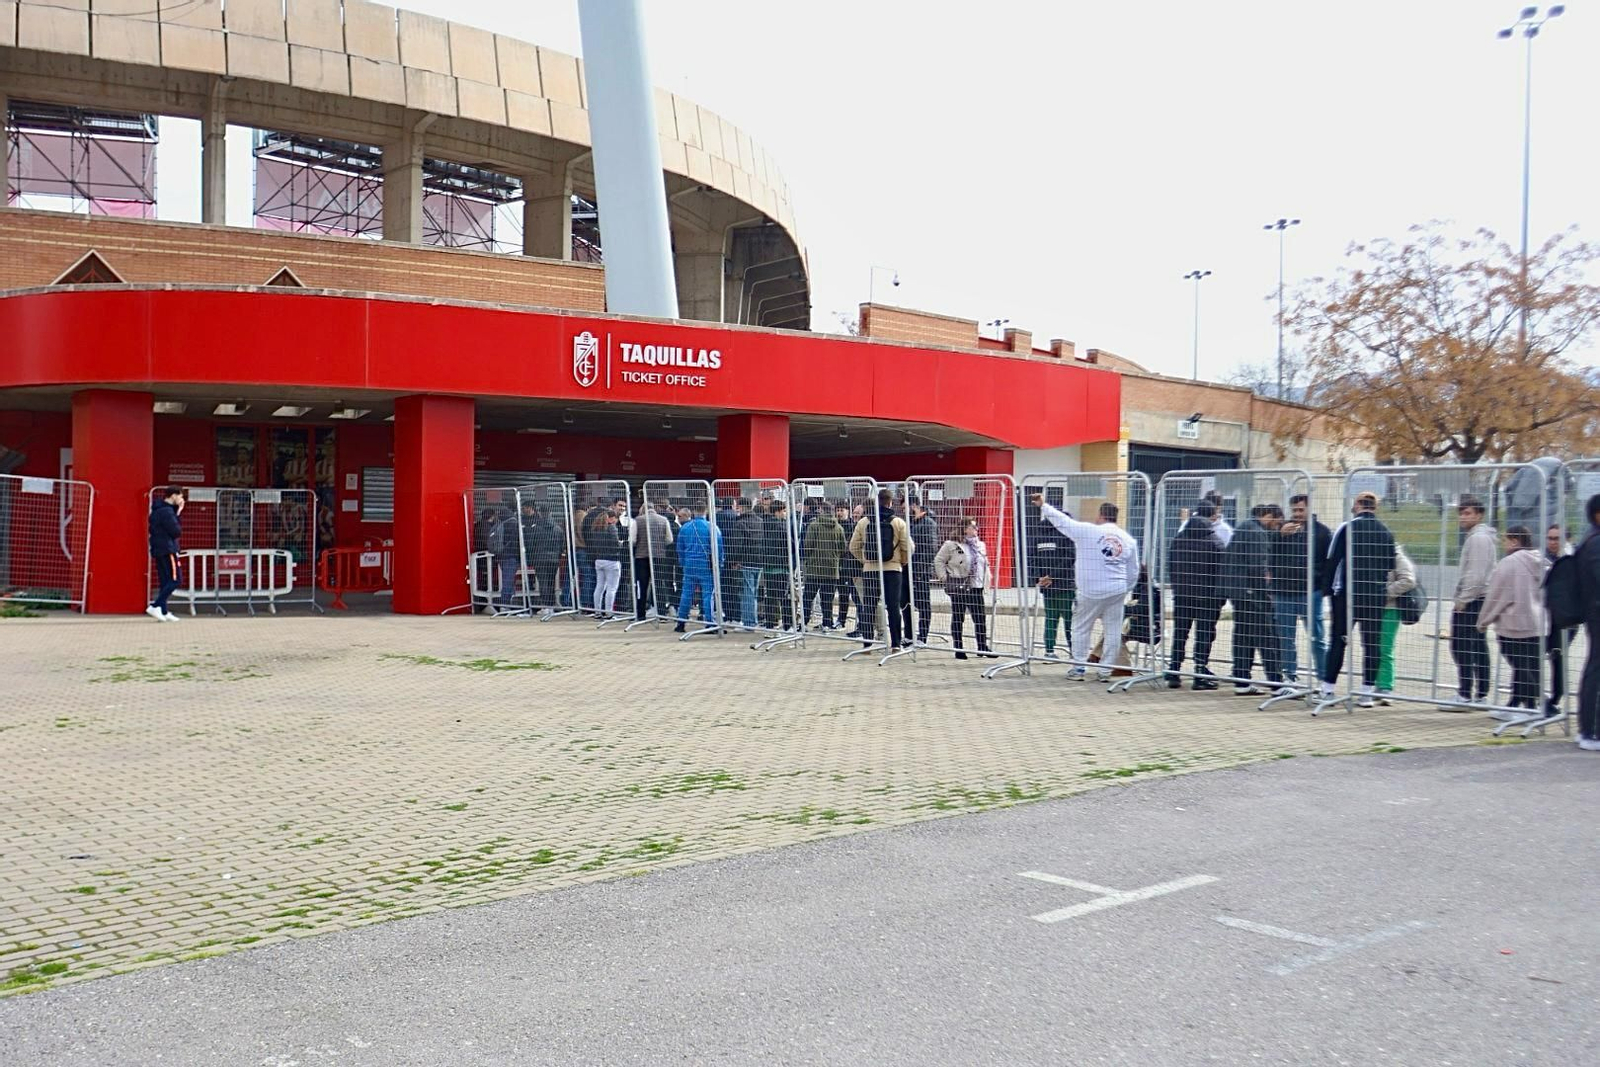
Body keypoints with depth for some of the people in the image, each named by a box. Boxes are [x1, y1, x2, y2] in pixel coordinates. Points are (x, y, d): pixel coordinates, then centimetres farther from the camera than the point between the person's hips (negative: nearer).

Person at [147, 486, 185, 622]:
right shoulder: (167, 511, -15)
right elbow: (177, 532, -16)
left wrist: (177, 513, 9)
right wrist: (178, 516, 0)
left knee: (164, 581, 10)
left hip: (158, 550, 10)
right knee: (175, 579, -9)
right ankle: (155, 606, -15)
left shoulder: (157, 510, 17)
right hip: (168, 550, -10)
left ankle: (163, 612, 8)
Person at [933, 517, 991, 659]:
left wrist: (986, 581, 14)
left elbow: (985, 564, 23)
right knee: (957, 618, 3)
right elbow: (938, 561, -3)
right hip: (959, 587, -5)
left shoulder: (981, 545, 13)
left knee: (980, 618, 4)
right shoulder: (951, 545, -7)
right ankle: (958, 649, 9)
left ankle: (983, 647, 13)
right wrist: (944, 578, -6)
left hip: (976, 587, 5)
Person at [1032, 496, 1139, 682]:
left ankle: (1078, 668, 13)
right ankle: (1106, 670, 10)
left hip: (1090, 593, -3)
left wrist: (1043, 506, 5)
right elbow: (1133, 571, 12)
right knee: (1113, 630, 8)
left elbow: (1062, 520, -5)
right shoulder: (1128, 539, 6)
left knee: (1081, 628, 10)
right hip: (1117, 592, 3)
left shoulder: (1087, 531, -9)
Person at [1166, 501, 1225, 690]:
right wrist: (1220, 596, -5)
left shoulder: (1179, 538, 4)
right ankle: (1201, 676, 2)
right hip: (1206, 596, -4)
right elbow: (1220, 572, -10)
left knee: (1179, 634, 11)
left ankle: (1173, 673, 13)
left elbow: (1170, 566, 8)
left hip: (1182, 595, 4)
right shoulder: (1215, 541, -9)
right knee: (1204, 635, 3)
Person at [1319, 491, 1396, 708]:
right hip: (1376, 596, 3)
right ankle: (1368, 692, 5)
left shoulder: (1347, 529, -7)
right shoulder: (1386, 533, 4)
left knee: (1338, 641, 5)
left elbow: (1332, 560, -6)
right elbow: (1390, 565, 10)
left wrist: (1329, 587, 2)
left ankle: (1328, 689, 6)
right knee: (1372, 642, 6)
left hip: (1347, 593, -2)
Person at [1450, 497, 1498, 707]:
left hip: (1471, 600, -10)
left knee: (1462, 646, -10)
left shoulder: (1479, 538, -12)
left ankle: (1465, 695, -11)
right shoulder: (1476, 536, 19)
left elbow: (1476, 574, -20)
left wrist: (1463, 599, -17)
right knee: (1479, 648, 11)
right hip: (1478, 600, 10)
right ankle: (1481, 694, 15)